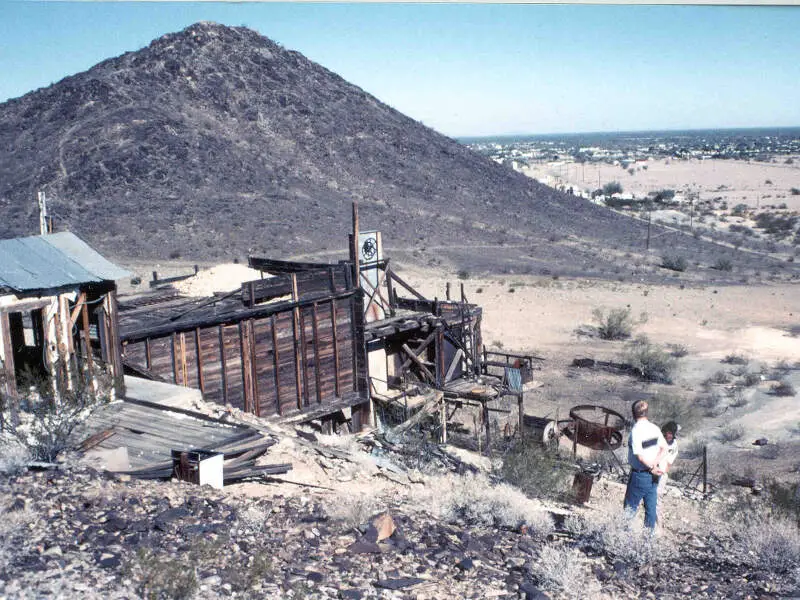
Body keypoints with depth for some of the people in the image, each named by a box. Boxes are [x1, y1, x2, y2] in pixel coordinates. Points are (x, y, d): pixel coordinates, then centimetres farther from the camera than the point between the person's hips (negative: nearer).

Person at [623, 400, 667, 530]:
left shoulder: (636, 430, -20)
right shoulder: (655, 428, 0)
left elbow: (640, 455, -24)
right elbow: (664, 447, 3)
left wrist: (651, 468, -12)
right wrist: (655, 464, -6)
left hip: (640, 474, -6)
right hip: (653, 475, 6)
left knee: (631, 506, 6)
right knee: (651, 505, 14)